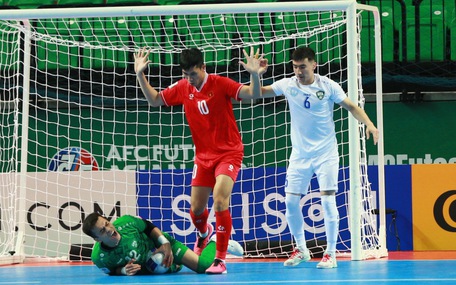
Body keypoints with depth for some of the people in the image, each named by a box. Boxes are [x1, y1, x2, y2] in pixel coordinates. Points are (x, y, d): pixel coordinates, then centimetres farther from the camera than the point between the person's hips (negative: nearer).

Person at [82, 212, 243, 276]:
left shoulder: (125, 222, -34)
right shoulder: (99, 257, -33)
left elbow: (149, 227, -13)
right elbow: (112, 271, -11)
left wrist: (166, 243, -21)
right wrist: (124, 271, -32)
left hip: (159, 246, -2)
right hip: (143, 270, 2)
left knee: (204, 265, -12)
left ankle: (216, 242, 18)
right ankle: (174, 264, 57)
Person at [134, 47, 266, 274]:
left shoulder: (220, 84, -15)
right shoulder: (182, 88, 0)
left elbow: (252, 93, -24)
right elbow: (154, 100, 12)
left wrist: (255, 75, -44)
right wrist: (140, 75, 1)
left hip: (229, 153, -5)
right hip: (203, 156, 5)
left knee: (220, 200, -24)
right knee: (196, 209, 9)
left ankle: (220, 260, -18)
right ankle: (204, 233, 47)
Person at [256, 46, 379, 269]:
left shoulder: (327, 86, -5)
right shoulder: (288, 85, 0)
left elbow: (350, 106, -1)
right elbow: (258, 93, -3)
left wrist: (368, 124, -15)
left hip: (325, 153, -3)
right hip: (299, 154, 3)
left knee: (328, 200, -10)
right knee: (290, 200, 0)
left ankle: (330, 253, 0)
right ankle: (301, 249, 18)